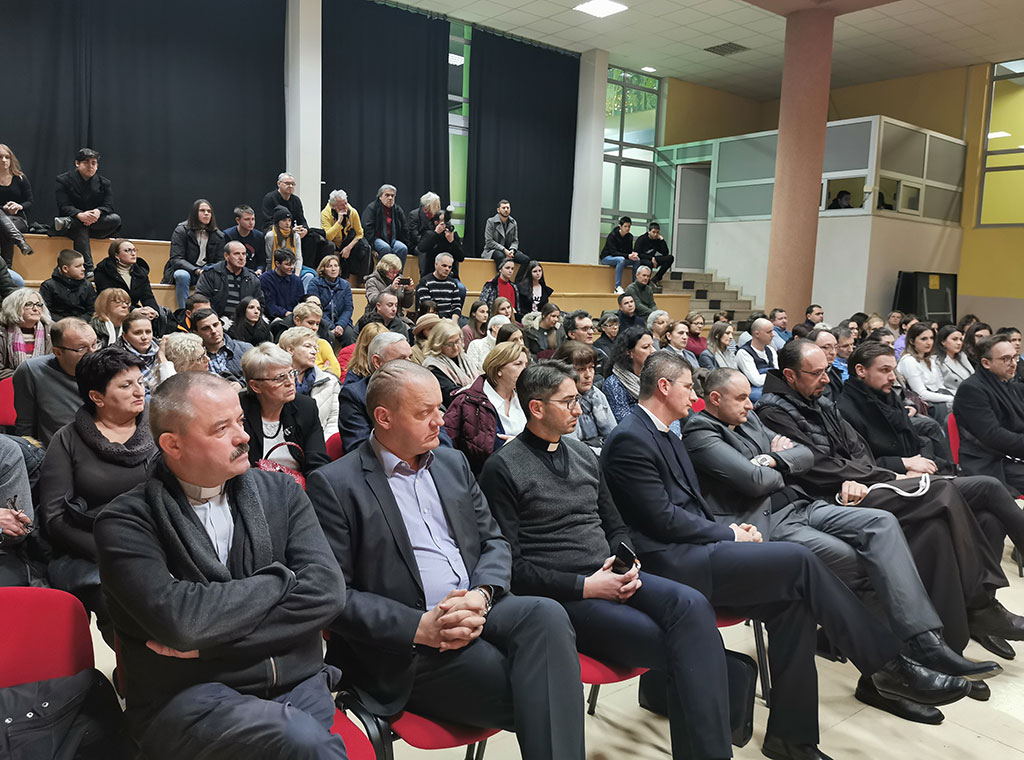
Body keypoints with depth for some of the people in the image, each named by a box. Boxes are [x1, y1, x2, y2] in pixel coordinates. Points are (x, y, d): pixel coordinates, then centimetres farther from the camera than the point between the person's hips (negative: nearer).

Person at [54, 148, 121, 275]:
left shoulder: (104, 183, 10)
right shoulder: (64, 180, 3)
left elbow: (108, 206, -3)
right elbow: (64, 207, -10)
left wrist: (98, 212, -30)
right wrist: (80, 215, -34)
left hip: (97, 226, 2)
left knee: (116, 219, -27)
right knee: (81, 229, -37)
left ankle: (68, 222, -27)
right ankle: (88, 271, -45)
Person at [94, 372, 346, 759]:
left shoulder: (280, 492, 6)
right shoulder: (125, 522, -3)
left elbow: (325, 590, -6)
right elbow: (180, 620, -18)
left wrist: (209, 642, -11)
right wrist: (278, 579, -6)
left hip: (297, 683, 4)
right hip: (185, 697, -3)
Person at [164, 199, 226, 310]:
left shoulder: (219, 236, 8)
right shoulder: (181, 231, -2)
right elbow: (175, 259, -11)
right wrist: (196, 270, -27)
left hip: (206, 270, 3)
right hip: (183, 269, -3)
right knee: (182, 276, -38)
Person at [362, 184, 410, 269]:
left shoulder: (398, 210, 16)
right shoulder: (371, 208, 1)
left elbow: (405, 230, 19)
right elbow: (368, 229, -8)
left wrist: (406, 244, 5)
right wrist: (372, 246, -19)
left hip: (393, 240, 4)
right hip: (377, 239, -4)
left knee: (403, 248, -27)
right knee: (385, 248, -36)